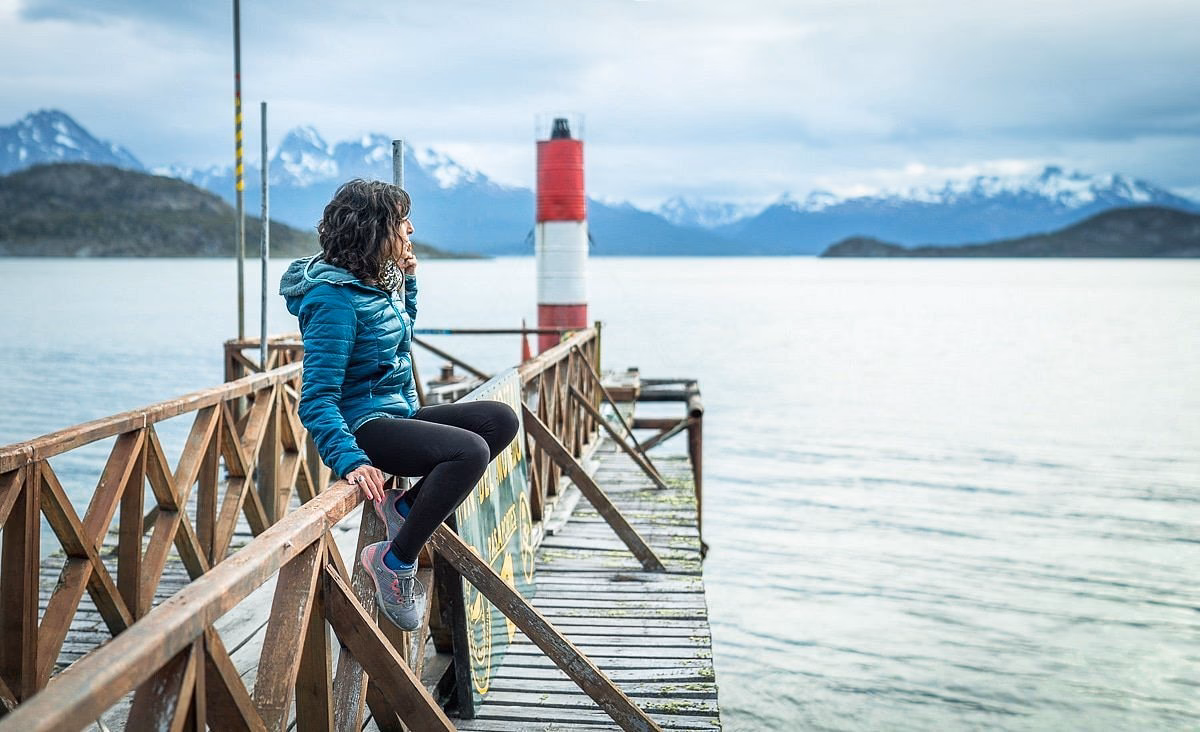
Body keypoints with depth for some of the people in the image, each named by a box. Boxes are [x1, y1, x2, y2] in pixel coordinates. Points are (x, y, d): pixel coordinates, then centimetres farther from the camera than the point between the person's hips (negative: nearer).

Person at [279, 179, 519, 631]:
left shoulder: (375, 283, 10)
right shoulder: (333, 296, -17)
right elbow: (317, 398, -23)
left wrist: (408, 279, 19)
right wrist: (350, 460, -36)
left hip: (399, 415, 10)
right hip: (364, 427, -10)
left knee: (501, 421, 0)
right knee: (470, 451, -28)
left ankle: (406, 506, -4)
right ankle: (394, 561, -16)